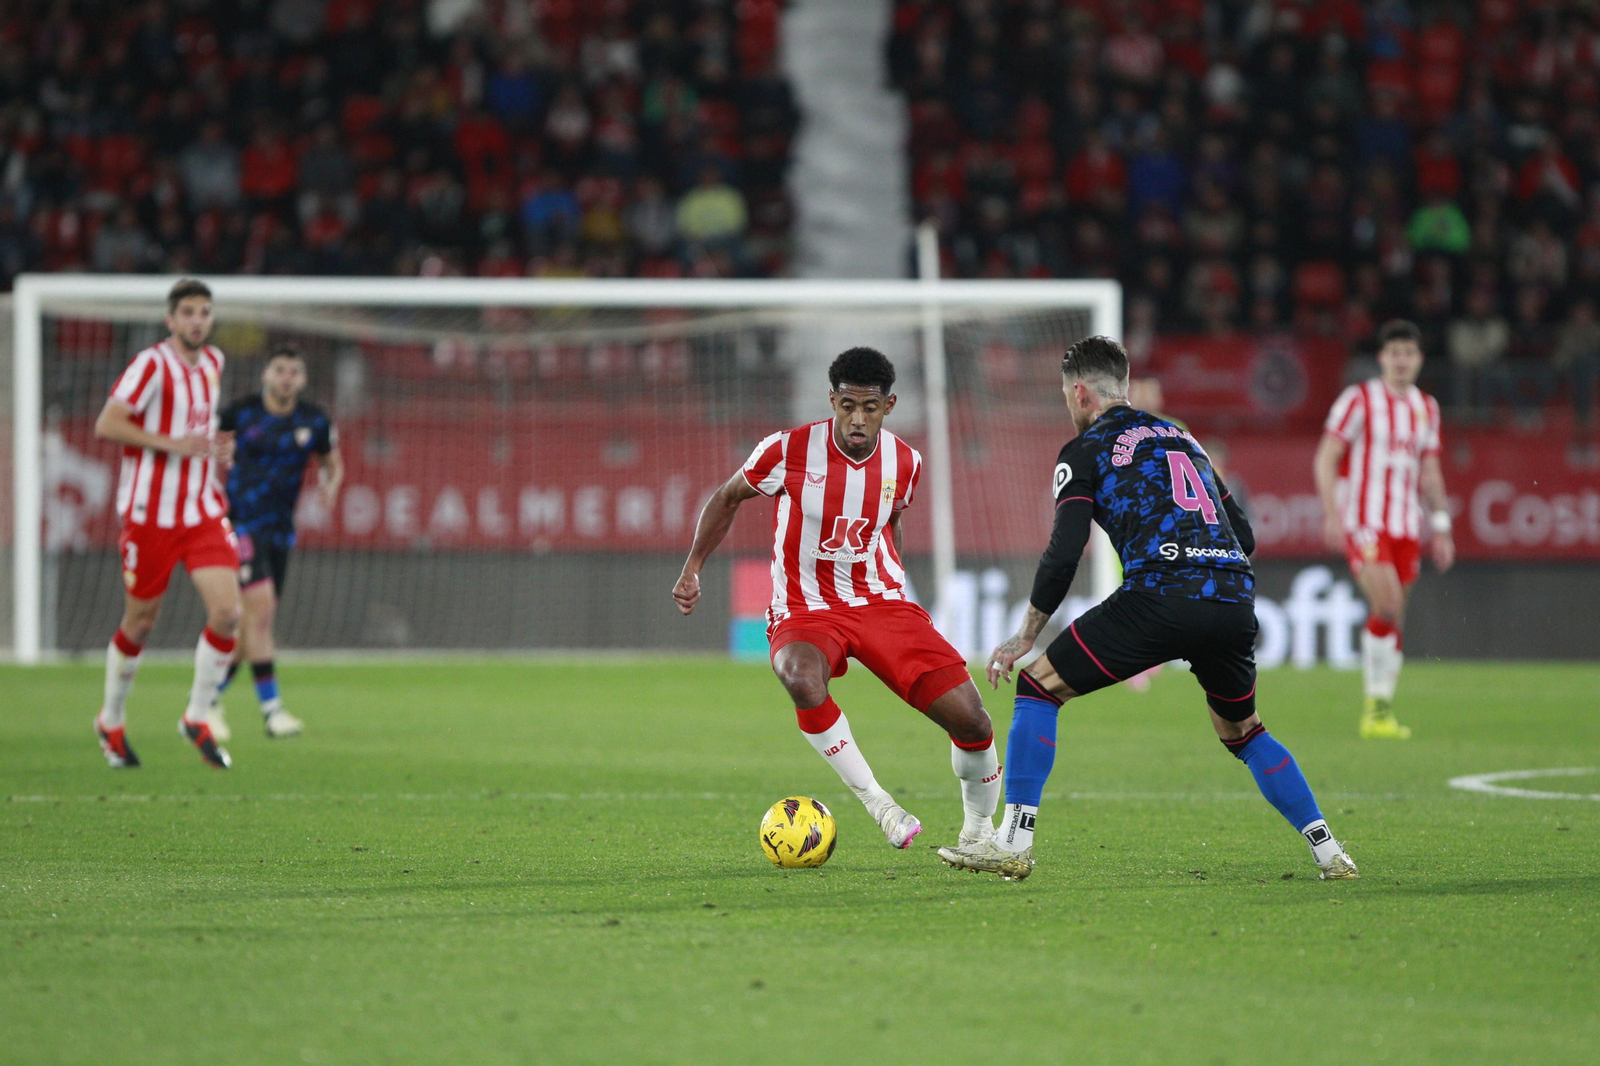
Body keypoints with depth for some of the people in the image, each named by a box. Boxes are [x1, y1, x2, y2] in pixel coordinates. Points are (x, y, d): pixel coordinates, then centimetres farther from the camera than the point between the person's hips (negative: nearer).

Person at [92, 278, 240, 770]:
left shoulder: (213, 362, 9)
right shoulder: (153, 364, -13)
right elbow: (106, 425, -20)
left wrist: (210, 449, 9)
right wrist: (170, 443, -26)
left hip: (204, 510, 5)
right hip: (150, 513, -5)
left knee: (227, 612, -11)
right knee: (140, 622, 6)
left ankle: (197, 717, 6)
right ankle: (111, 721, 28)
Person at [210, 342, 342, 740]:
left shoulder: (315, 421, 1)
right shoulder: (240, 412, -6)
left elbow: (332, 462, 16)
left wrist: (329, 485, -6)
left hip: (280, 529, 5)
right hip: (241, 524, -5)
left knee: (251, 625, 8)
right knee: (260, 608, -19)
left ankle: (209, 701, 25)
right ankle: (271, 708, -19)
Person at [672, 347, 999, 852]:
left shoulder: (904, 462, -2)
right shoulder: (787, 451, -13)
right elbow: (728, 498, 5)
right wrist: (692, 569, 2)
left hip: (881, 602, 3)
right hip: (805, 611, -3)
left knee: (971, 718, -10)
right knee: (803, 679, -40)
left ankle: (979, 829, 19)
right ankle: (878, 804, -25)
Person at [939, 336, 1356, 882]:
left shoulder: (1084, 450, 10)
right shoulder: (1182, 437, 29)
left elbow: (1063, 555, -1)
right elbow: (1244, 536, 26)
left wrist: (1025, 638, 8)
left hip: (1159, 594, -6)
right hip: (1234, 600, 6)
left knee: (1038, 686, 8)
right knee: (1241, 731, 28)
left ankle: (1013, 842, 0)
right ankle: (1328, 851, 19)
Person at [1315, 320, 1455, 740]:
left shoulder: (1426, 408, 13)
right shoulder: (1359, 400, -4)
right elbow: (1326, 458, -5)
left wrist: (1441, 527, 12)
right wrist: (1331, 513, -15)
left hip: (1406, 527, 5)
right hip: (1363, 523, -5)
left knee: (1391, 619, 4)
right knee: (1386, 605, -21)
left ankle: (1379, 713, 10)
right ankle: (1378, 701, -13)